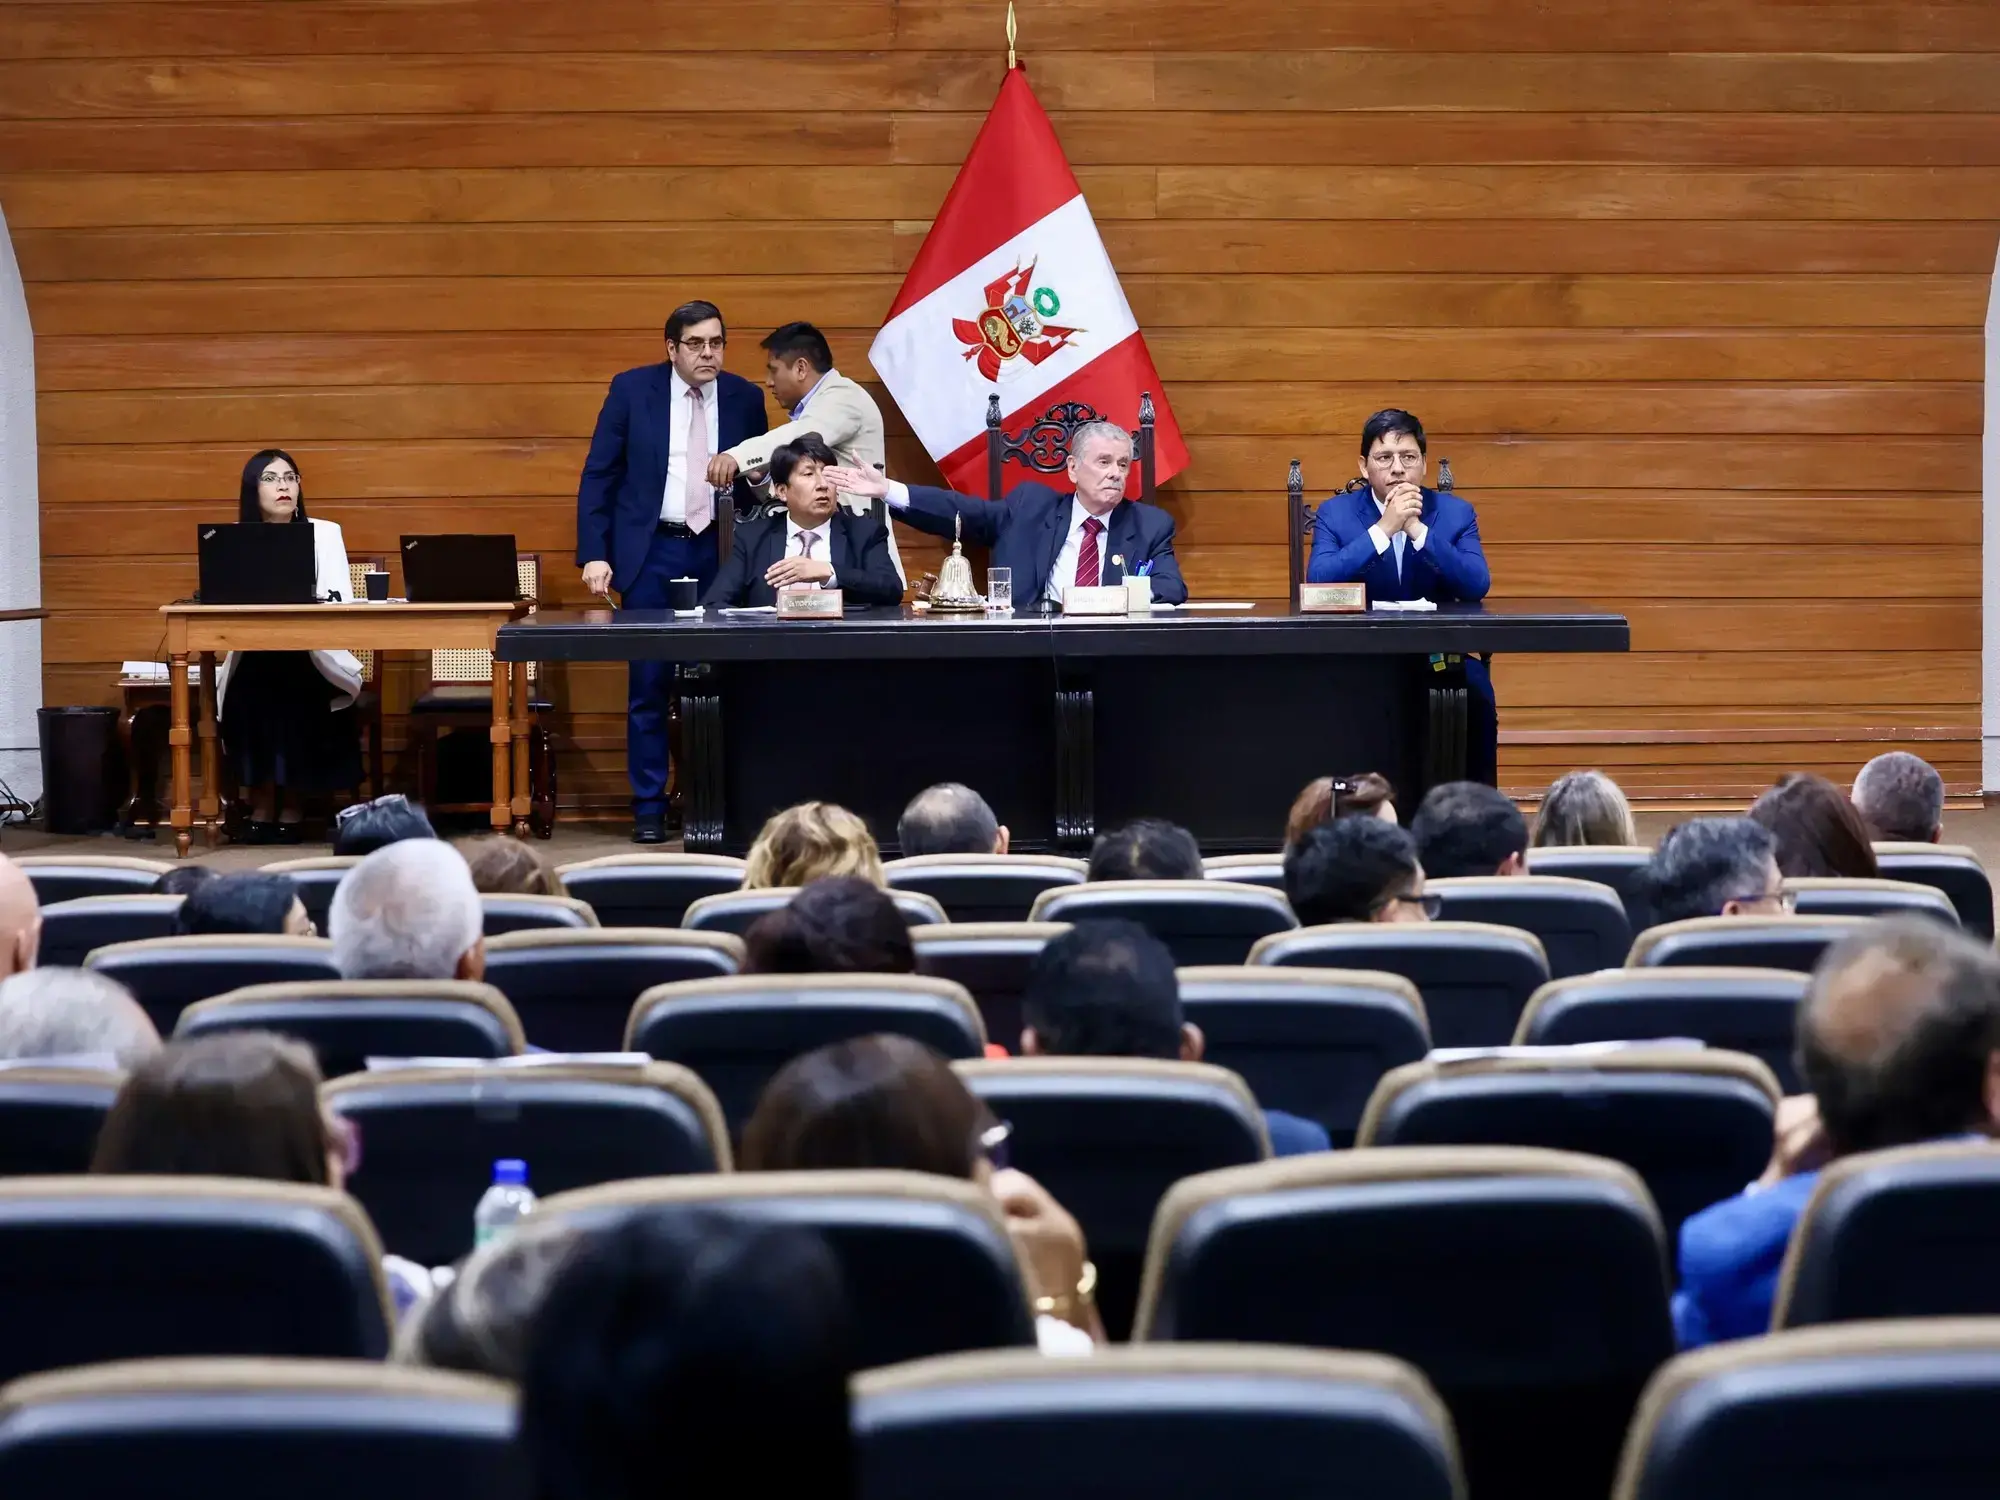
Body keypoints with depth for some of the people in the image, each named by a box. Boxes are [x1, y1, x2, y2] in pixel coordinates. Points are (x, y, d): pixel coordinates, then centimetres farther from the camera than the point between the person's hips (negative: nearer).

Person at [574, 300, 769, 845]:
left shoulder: (744, 397, 4)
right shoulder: (632, 389, -1)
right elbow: (598, 475, -1)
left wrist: (754, 474, -7)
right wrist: (594, 554, -8)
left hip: (718, 553, 2)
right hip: (650, 553, -2)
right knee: (648, 682, -1)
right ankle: (649, 807, 5)